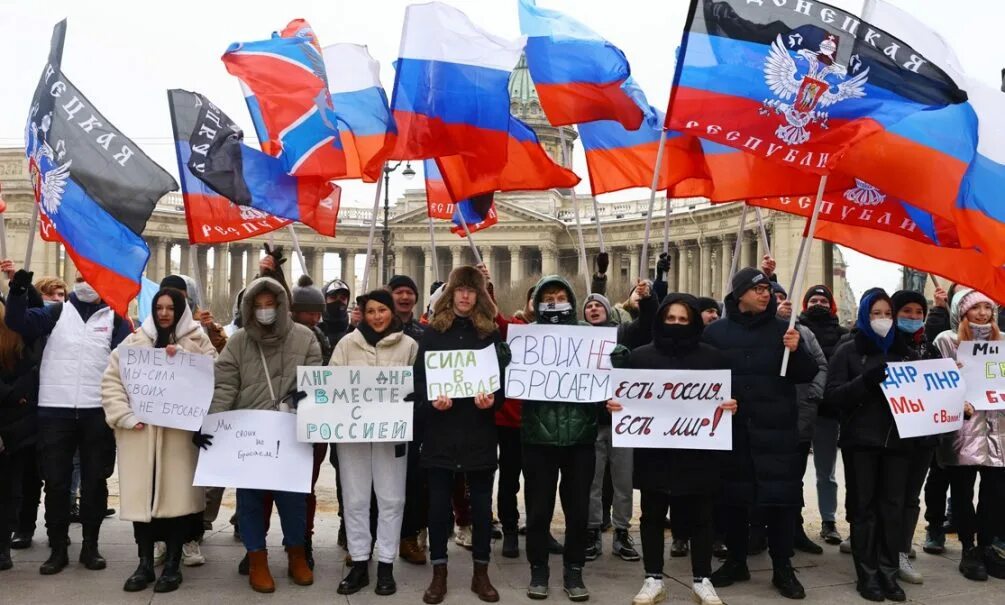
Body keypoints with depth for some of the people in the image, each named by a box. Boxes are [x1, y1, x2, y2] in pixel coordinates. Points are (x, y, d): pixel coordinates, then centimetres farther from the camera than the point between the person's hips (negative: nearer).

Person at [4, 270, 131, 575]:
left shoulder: (114, 318, 6)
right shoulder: (57, 313, 8)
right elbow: (18, 322, -5)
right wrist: (18, 290, -21)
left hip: (98, 411, -1)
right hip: (55, 409, 1)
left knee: (94, 480, 7)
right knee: (55, 480, 6)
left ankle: (90, 545, 19)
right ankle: (58, 547, 16)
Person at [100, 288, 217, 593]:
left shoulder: (197, 341, 8)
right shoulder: (134, 341, 11)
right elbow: (111, 381, 6)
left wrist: (182, 358, -15)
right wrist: (124, 416, -7)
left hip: (179, 431, -1)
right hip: (139, 432, 2)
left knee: (177, 494, 0)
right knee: (141, 495, 3)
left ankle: (172, 564, 12)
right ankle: (145, 564, 15)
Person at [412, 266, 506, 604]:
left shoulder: (491, 333, 5)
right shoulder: (433, 332, 5)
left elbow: (503, 379, 2)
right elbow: (419, 378, 2)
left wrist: (492, 400, -17)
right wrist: (431, 401, -17)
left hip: (479, 430, 0)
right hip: (441, 430, 0)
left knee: (481, 502, 7)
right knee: (439, 502, 5)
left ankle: (481, 573, 19)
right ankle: (439, 574, 16)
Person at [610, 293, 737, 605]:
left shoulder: (712, 357, 4)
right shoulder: (641, 356, 4)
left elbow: (726, 397, 5)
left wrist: (731, 407, -16)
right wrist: (614, 403, -13)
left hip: (698, 451, 0)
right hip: (652, 450, 1)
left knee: (699, 516, 8)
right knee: (652, 515, 8)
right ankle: (653, 579, 19)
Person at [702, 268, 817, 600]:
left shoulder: (783, 329, 5)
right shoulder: (716, 331, 3)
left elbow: (808, 375, 3)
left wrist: (796, 351, -14)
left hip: (776, 429, 0)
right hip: (731, 427, 0)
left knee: (781, 497, 1)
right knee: (734, 496, 9)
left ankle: (783, 568, 13)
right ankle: (736, 561, 24)